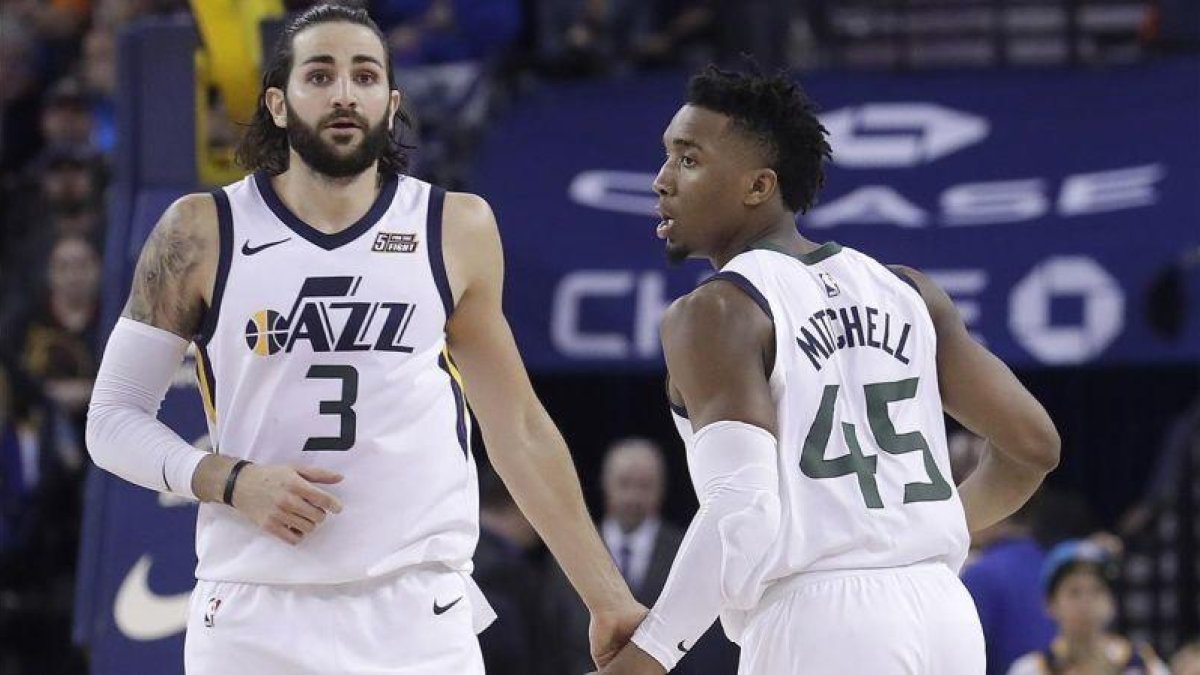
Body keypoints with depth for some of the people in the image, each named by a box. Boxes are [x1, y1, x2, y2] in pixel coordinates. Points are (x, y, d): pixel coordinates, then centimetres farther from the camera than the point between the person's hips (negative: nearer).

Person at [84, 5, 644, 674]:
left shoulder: (458, 230, 7)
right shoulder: (203, 234, 3)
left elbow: (519, 429, 13)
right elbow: (114, 418, 6)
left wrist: (609, 600, 11)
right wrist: (231, 481, -11)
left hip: (420, 618, 0)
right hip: (253, 618, 0)